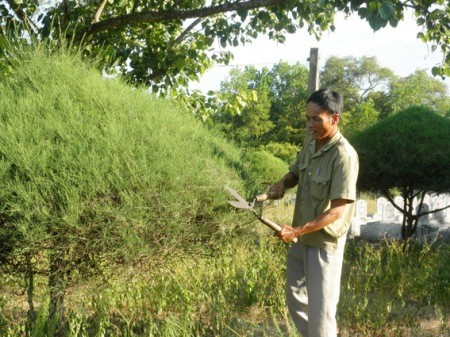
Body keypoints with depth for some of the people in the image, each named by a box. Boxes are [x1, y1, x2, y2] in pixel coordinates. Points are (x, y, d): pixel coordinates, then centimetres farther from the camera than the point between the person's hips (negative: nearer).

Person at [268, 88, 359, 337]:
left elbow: (337, 210, -25)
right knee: (295, 298, 23)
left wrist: (296, 231, -29)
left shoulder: (344, 156, -23)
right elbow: (295, 173, 16)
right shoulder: (310, 143, 0)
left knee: (320, 309, 0)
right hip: (302, 238, 8)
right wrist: (282, 184, -7)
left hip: (325, 242, -8)